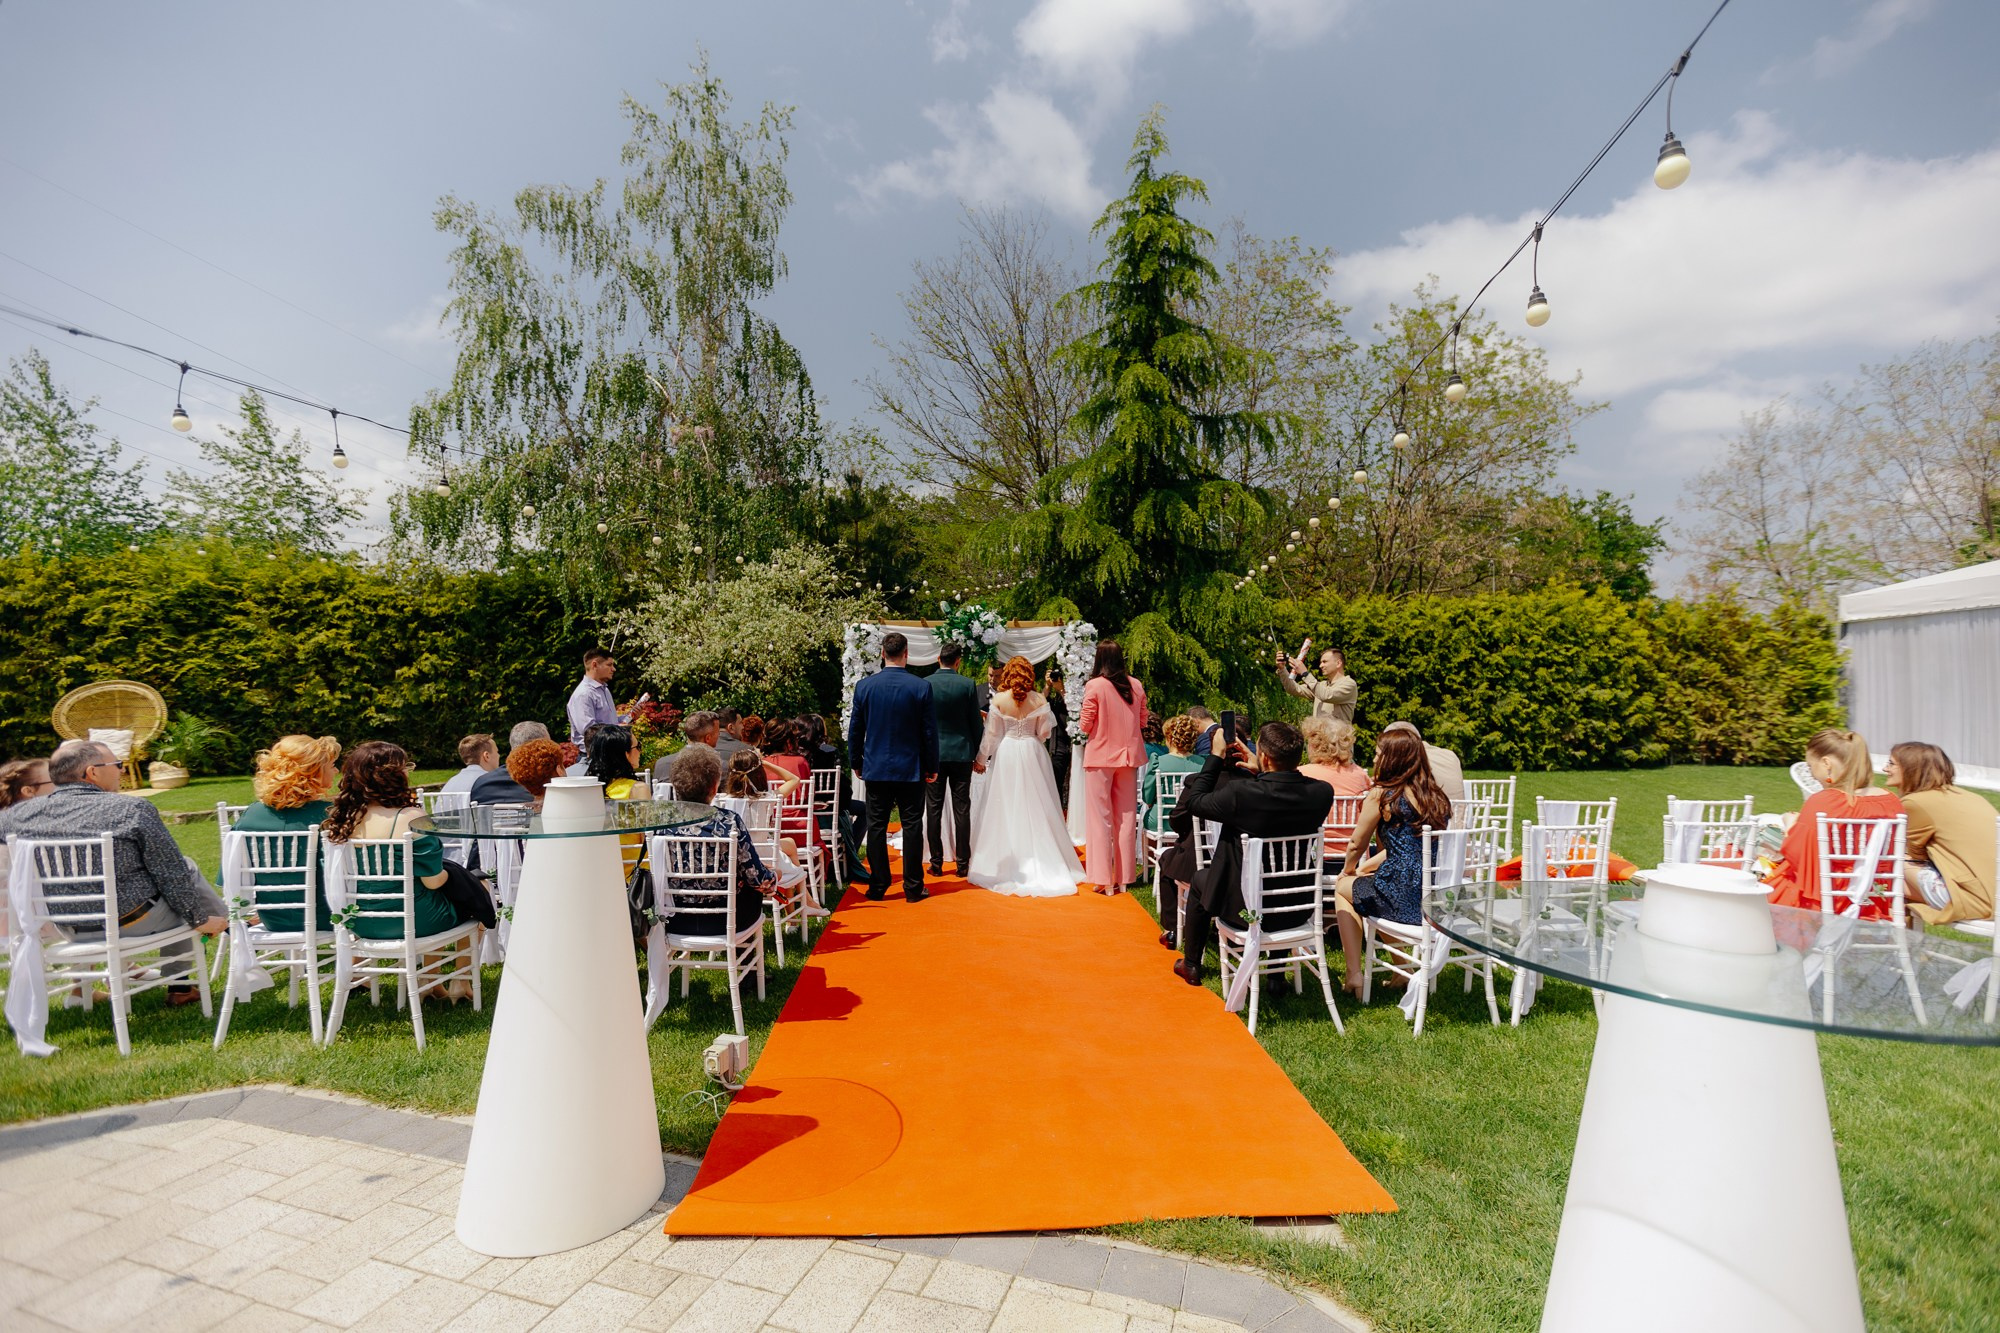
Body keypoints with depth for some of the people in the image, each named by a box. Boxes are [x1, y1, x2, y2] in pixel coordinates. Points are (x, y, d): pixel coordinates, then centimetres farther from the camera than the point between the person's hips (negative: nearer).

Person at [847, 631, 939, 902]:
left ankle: (877, 887, 13)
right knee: (912, 827, 5)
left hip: (875, 768, 2)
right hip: (911, 769, -1)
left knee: (877, 828, 8)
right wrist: (932, 766, 6)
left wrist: (856, 763, 15)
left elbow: (855, 729, 4)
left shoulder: (864, 685, -3)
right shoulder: (921, 687, -8)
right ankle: (913, 887, 11)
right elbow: (929, 731, -4)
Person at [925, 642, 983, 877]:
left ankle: (936, 863, 9)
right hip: (962, 754, 0)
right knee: (962, 810, 5)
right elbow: (976, 723, 0)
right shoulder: (968, 685, -4)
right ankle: (963, 863, 8)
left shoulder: (924, 685, -3)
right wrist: (977, 755, 10)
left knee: (933, 810, 6)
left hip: (933, 754, 0)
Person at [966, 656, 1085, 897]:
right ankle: (1043, 864, 13)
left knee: (1006, 808, 8)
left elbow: (992, 735, -3)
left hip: (1006, 754, -1)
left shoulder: (998, 700, -8)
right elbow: (1043, 733, -1)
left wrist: (981, 759, 8)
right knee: (1034, 809, 9)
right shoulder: (1039, 700, -5)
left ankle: (1006, 865, 13)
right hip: (1032, 754, 1)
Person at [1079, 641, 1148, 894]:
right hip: (1128, 756, 4)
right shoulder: (1136, 685, 1)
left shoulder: (1094, 686, -12)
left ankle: (1104, 879, 4)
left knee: (1100, 818, 3)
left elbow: (1085, 725, -9)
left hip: (1101, 756, -4)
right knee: (1126, 817, 12)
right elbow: (1142, 721, 9)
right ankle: (1123, 878, 17)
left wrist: (1081, 721, 12)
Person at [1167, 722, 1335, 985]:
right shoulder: (1322, 792, -14)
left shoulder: (1240, 792, -28)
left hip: (1245, 905, -4)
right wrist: (1260, 773, 7)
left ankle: (1191, 965, 40)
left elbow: (1194, 802, -10)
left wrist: (1215, 757, -4)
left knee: (1200, 880, 26)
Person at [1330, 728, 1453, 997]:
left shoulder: (1381, 795, -10)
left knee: (1342, 887, 21)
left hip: (1404, 900, -7)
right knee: (1362, 878, 32)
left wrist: (1348, 871, 22)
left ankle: (1354, 974, 15)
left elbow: (1357, 845, 0)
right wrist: (1364, 867, 25)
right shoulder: (1437, 794, 10)